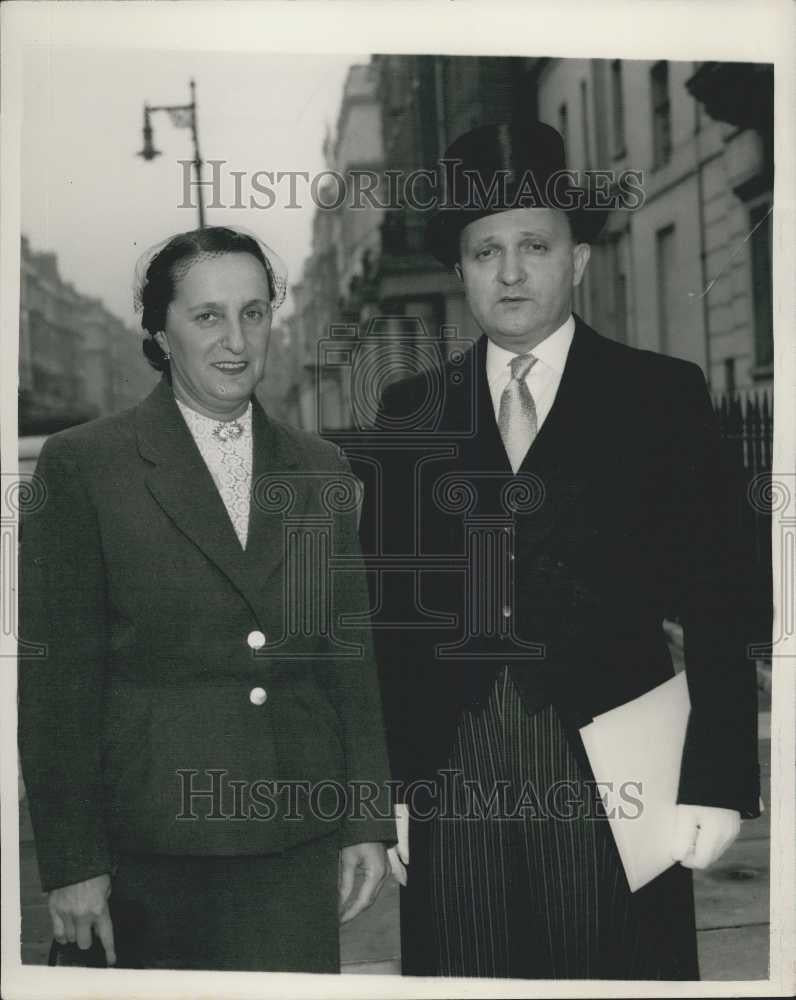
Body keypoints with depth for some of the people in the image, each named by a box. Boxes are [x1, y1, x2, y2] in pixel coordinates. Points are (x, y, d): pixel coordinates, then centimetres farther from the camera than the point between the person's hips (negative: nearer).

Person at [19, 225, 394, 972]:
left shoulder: (320, 471, 9)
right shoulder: (83, 465, -4)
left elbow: (350, 655, 11)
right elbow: (56, 679, -5)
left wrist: (369, 823, 7)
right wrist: (72, 862, -7)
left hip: (298, 847, 3)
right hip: (150, 847, -3)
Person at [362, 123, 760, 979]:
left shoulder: (662, 395, 2)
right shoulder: (411, 411, 9)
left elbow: (713, 604, -1)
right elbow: (385, 603, 8)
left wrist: (716, 782, -7)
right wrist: (381, 782, 4)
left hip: (610, 771, -2)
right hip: (449, 778, 2)